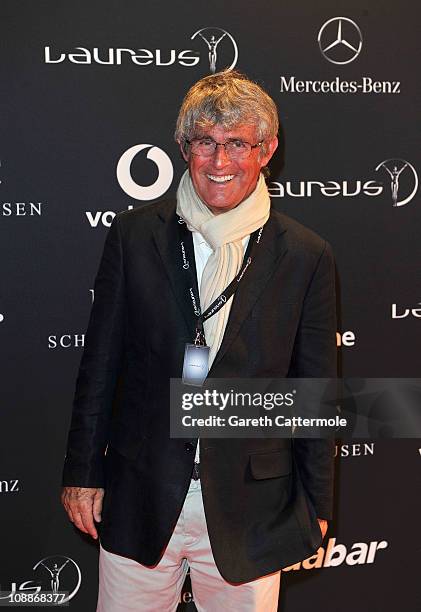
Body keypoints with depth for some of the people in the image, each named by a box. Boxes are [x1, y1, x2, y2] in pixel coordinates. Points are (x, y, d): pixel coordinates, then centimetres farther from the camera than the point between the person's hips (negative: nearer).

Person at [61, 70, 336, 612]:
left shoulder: (307, 256, -4)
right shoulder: (134, 234, -3)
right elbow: (99, 363, 2)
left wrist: (316, 504, 6)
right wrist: (82, 474, 4)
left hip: (251, 510, 0)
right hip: (138, 501, 1)